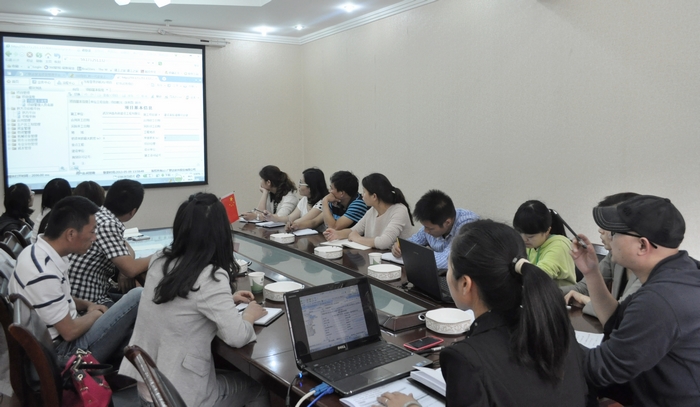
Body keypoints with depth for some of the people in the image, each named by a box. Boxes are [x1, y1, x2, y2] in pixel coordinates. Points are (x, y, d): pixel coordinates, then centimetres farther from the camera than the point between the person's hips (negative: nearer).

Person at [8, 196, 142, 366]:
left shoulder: (41, 251, 0)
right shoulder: (43, 273, -30)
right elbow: (69, 331, -22)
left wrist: (87, 305, 3)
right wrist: (94, 314, -4)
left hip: (62, 337, 9)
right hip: (64, 351, -9)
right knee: (138, 297, -13)